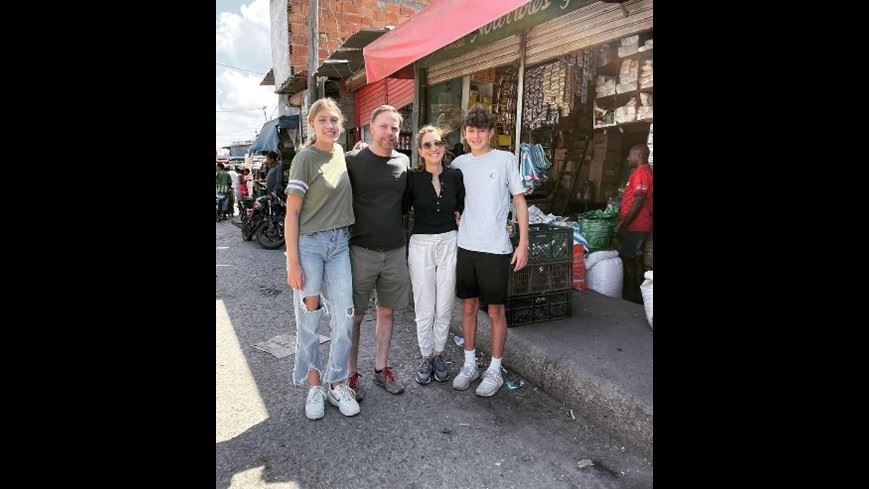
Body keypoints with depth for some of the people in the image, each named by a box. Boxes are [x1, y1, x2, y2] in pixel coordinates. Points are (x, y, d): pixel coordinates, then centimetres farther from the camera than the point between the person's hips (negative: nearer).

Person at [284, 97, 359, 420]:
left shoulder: (341, 153, 8)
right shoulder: (305, 159, -9)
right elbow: (291, 213, -10)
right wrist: (292, 263, -13)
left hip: (339, 243, 5)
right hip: (308, 244, -5)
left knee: (344, 318, 4)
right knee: (309, 320, 5)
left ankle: (337, 384, 20)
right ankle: (314, 387, 22)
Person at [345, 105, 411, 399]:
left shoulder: (404, 162, 6)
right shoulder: (353, 161, -6)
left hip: (395, 251, 4)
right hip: (361, 250, -4)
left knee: (387, 312, 13)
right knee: (354, 315, 4)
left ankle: (381, 369, 28)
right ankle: (350, 374, 19)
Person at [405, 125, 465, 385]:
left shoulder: (455, 175, 0)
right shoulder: (413, 178, -5)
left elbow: (464, 208, 9)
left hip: (450, 243, 2)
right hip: (421, 245, -1)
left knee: (444, 307, 10)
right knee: (424, 309, 6)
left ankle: (439, 355, 29)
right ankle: (426, 357, 25)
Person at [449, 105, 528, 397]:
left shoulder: (506, 160, -2)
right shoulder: (460, 163, 8)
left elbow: (520, 201, -2)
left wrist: (523, 244, -7)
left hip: (495, 249, -4)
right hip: (466, 246, 4)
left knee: (496, 310, 4)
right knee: (468, 307, 11)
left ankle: (494, 370, 18)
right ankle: (470, 365, 26)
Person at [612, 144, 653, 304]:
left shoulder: (641, 173, -17)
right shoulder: (643, 172, 16)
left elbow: (638, 203, -23)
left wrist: (621, 225, -19)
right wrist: (621, 223, 21)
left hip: (635, 227, -10)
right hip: (637, 226, 10)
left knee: (628, 260, -3)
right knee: (635, 260, 14)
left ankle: (631, 296, 6)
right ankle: (637, 295, 22)